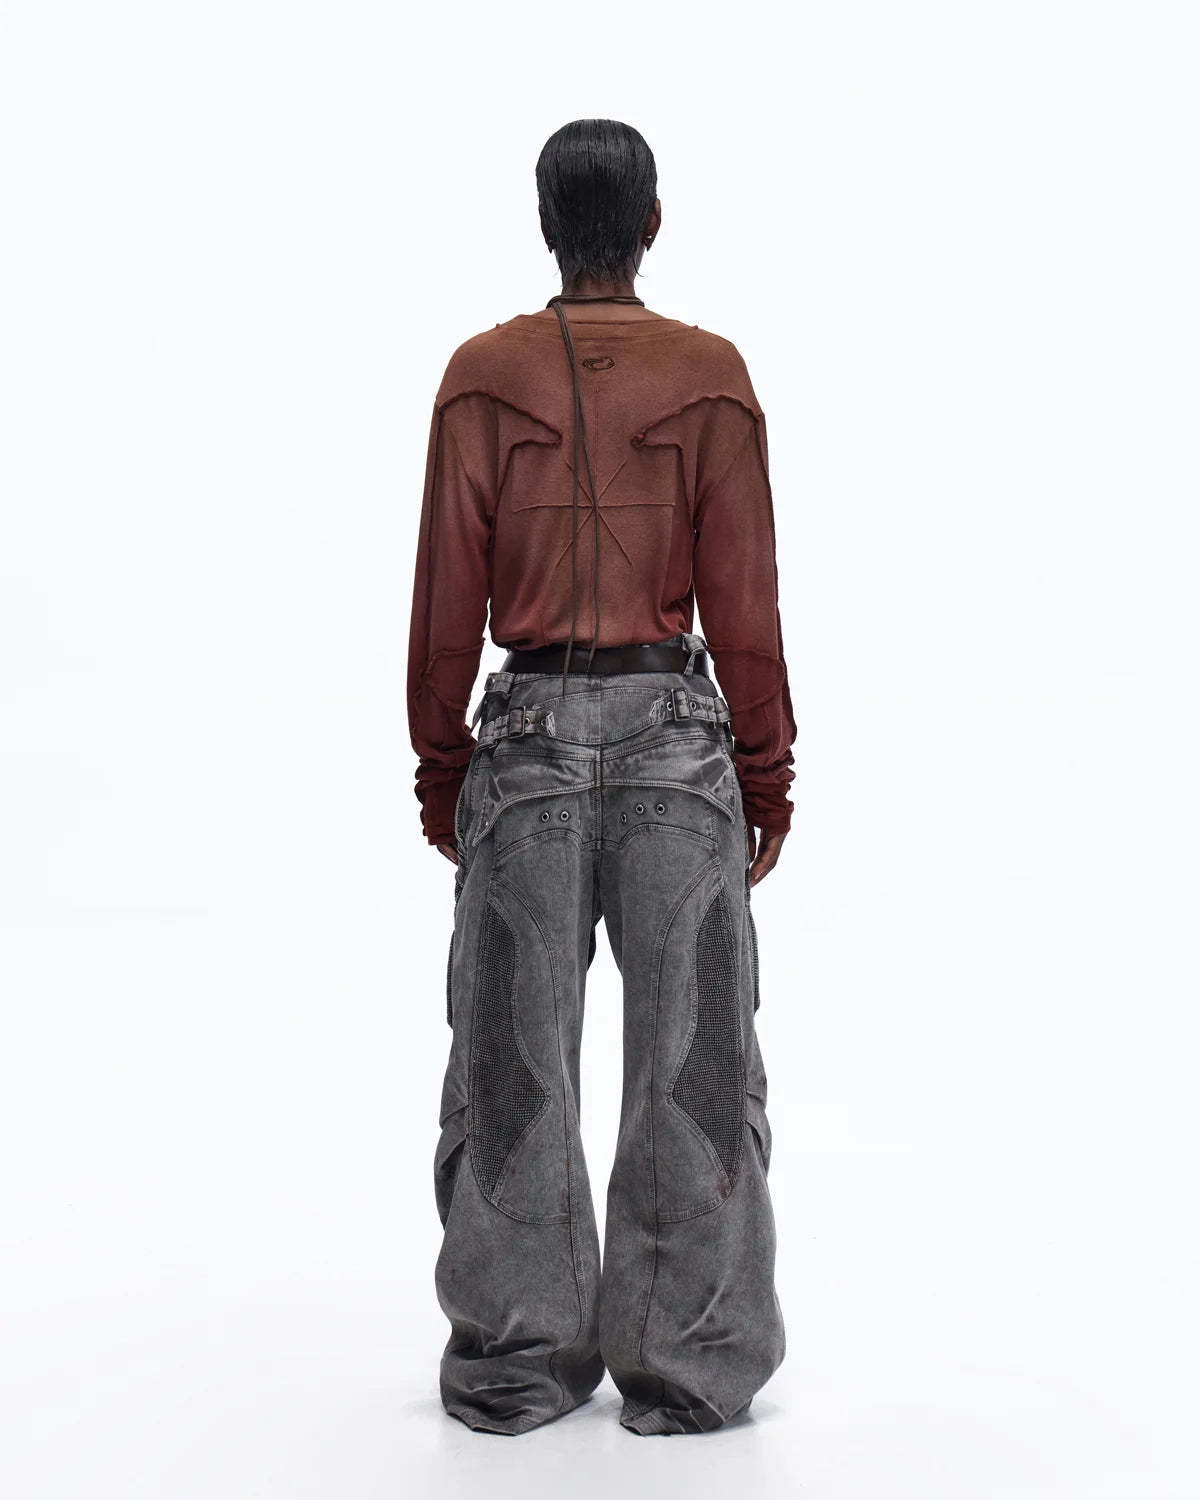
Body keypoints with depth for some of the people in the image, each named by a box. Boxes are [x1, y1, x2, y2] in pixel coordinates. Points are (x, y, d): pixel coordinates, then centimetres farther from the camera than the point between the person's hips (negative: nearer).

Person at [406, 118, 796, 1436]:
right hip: (676, 731, 0)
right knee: (689, 1053, 7)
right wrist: (766, 767, 5)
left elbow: (447, 592, 0)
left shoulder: (483, 376, 0)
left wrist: (440, 760, 9)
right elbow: (742, 597, -3)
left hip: (529, 731, 1)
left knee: (514, 1056, 10)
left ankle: (516, 1358, 19)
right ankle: (686, 1364, 15)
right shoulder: (711, 377, -2)